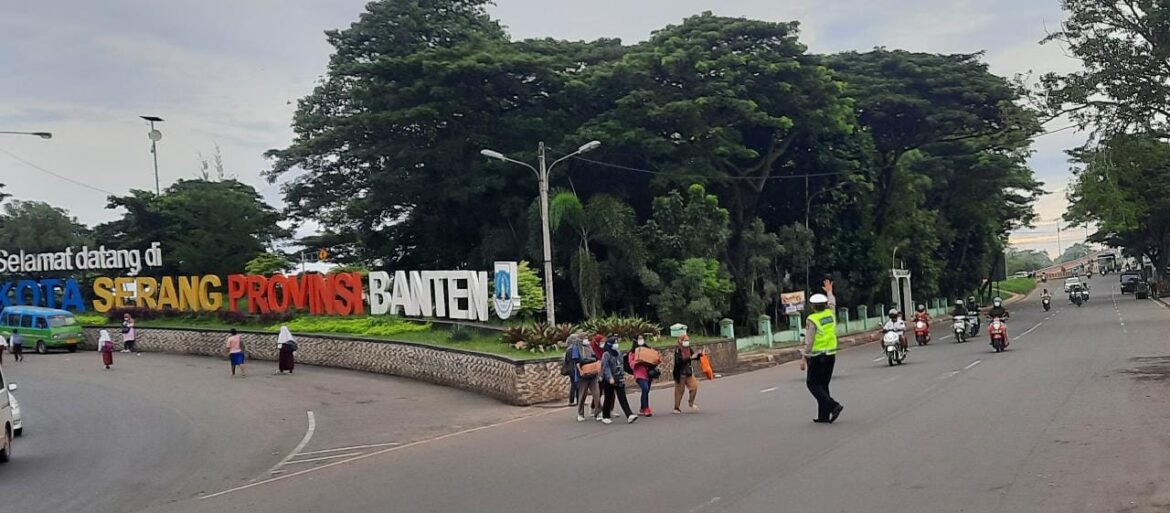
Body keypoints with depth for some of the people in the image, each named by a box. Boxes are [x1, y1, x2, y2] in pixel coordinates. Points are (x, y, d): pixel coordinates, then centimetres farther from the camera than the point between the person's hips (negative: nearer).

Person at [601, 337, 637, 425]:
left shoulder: (619, 353, 10)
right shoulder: (606, 355, -10)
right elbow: (605, 367, -17)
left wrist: (623, 374, 17)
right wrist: (610, 378, -27)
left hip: (619, 379, 5)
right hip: (609, 380, -5)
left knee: (623, 398, -3)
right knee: (608, 399, 4)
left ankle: (629, 415, -13)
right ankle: (605, 417, 17)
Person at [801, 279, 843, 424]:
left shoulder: (812, 319, -13)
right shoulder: (830, 314, 3)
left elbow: (808, 342, -16)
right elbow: (832, 303, 28)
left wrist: (803, 358, -10)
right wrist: (829, 292, 45)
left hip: (817, 356, -6)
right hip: (831, 355, 7)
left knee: (812, 383, 1)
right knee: (823, 384, 13)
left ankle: (833, 405, -15)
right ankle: (824, 415, 11)